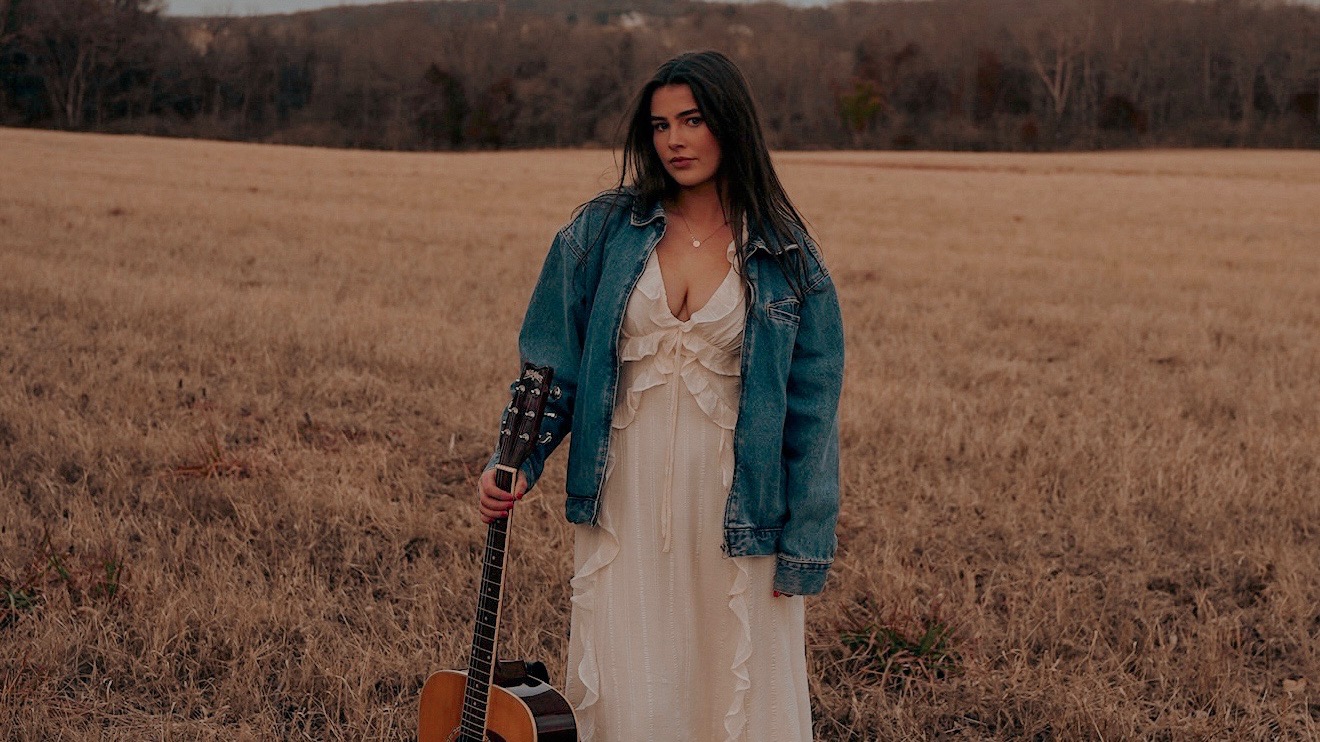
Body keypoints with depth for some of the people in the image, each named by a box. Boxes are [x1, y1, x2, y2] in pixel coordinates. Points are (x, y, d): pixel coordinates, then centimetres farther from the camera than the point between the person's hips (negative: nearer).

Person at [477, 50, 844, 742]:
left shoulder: (786, 260, -1)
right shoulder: (602, 232, 2)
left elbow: (810, 411, 0)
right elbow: (551, 365, 5)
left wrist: (803, 549, -3)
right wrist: (517, 463, -9)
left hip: (733, 518, -1)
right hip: (622, 506, 1)